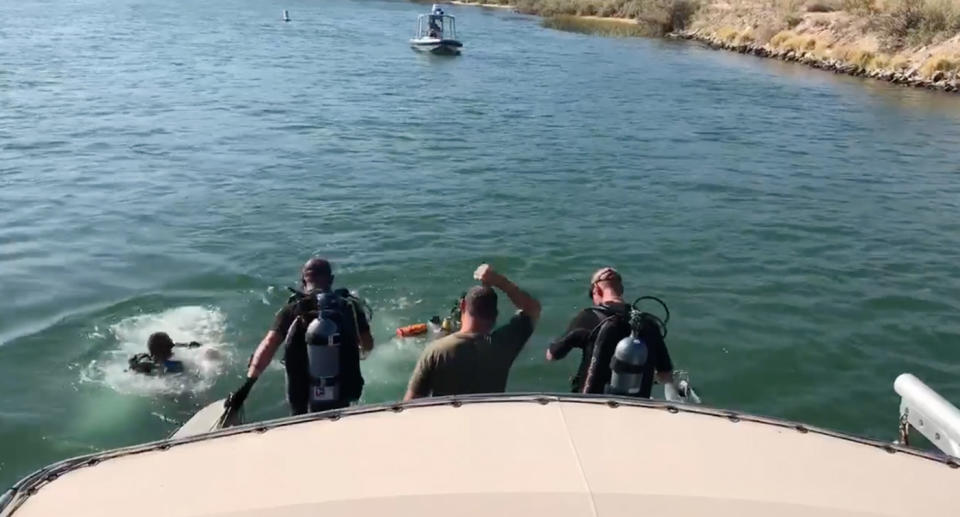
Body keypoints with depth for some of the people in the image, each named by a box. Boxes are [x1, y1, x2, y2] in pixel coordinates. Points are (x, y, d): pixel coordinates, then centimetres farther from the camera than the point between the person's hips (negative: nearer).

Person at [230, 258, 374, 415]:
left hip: (303, 400, 0)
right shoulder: (350, 306, -6)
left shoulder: (293, 310, -8)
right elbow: (368, 346, 1)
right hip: (343, 395, 0)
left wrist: (248, 384, -20)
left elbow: (268, 345, -18)